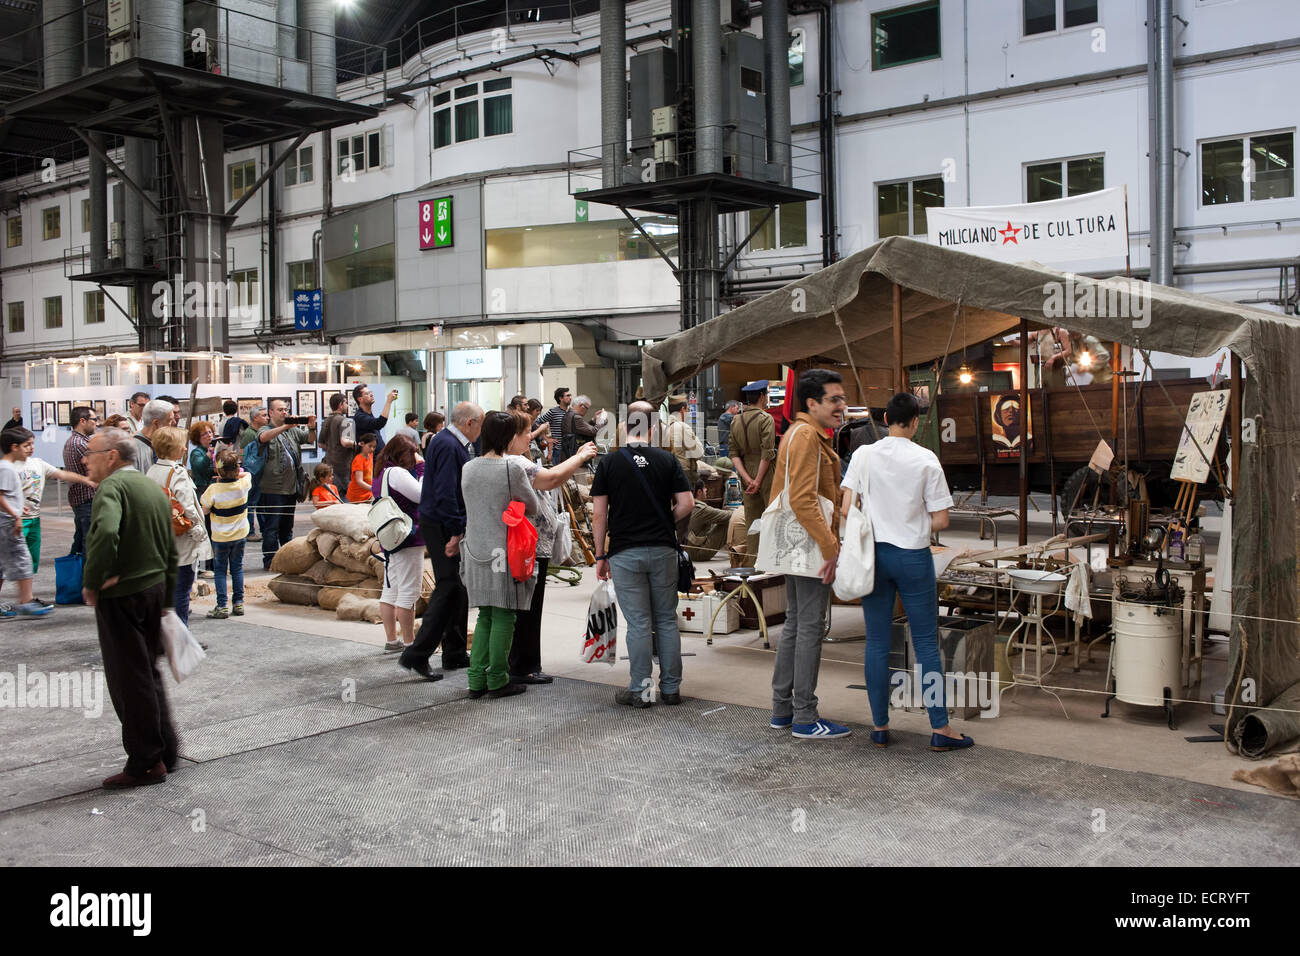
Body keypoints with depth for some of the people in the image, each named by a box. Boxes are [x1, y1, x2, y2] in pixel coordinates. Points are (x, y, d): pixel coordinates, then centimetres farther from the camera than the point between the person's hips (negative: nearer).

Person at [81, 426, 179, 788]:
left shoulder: (113, 486, -13)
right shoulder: (153, 488, 14)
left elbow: (105, 533, -33)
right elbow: (171, 552, 18)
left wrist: (91, 583, -21)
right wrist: (166, 600, 23)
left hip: (122, 595, -9)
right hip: (155, 590, 9)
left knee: (129, 680, 1)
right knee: (148, 671, 19)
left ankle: (145, 764, 9)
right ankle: (166, 750, 26)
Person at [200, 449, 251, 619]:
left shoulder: (214, 489, -23)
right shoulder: (243, 484, -11)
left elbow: (204, 510, -9)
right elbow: (247, 474, 14)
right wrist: (235, 474, 5)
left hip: (220, 537, -3)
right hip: (240, 534, 3)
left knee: (220, 570, 7)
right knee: (237, 568, 15)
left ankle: (222, 607, 5)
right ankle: (239, 603, 15)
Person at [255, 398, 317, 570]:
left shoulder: (293, 430, 15)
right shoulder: (266, 430, -2)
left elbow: (310, 439, 6)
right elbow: (263, 437, -24)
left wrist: (312, 428, -16)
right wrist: (286, 426, -35)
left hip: (291, 488, 6)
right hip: (272, 489, -6)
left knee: (287, 526, 16)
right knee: (272, 527, -4)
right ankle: (269, 561, 0)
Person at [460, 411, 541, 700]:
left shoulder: (468, 468, 4)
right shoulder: (512, 468, -13)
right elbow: (532, 507, -2)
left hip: (476, 551, 6)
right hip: (505, 551, -6)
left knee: (485, 616, 14)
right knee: (503, 617, 3)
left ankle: (476, 679, 14)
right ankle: (497, 680, 8)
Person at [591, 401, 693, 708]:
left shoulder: (609, 462, -3)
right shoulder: (667, 460, -1)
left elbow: (598, 514, -4)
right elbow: (686, 504, -4)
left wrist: (600, 556, 5)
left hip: (624, 553, -1)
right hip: (663, 549, 1)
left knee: (638, 623, 3)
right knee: (667, 620, 11)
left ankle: (640, 690, 8)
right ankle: (671, 688, 16)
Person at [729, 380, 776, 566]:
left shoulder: (735, 421, 8)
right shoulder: (766, 419, -10)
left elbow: (734, 453, 4)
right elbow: (767, 453, -17)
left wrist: (747, 478, -2)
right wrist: (758, 480, -12)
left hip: (747, 474, 6)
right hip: (766, 474, -6)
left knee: (751, 521, 9)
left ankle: (751, 564, 12)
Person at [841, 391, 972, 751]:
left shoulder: (864, 455, -2)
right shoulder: (926, 459, -6)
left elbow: (846, 508, -6)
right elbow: (941, 521, -6)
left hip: (874, 553, 2)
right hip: (913, 556, -2)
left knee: (877, 642, 8)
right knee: (926, 642, 5)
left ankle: (880, 727, 13)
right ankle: (940, 729, 8)